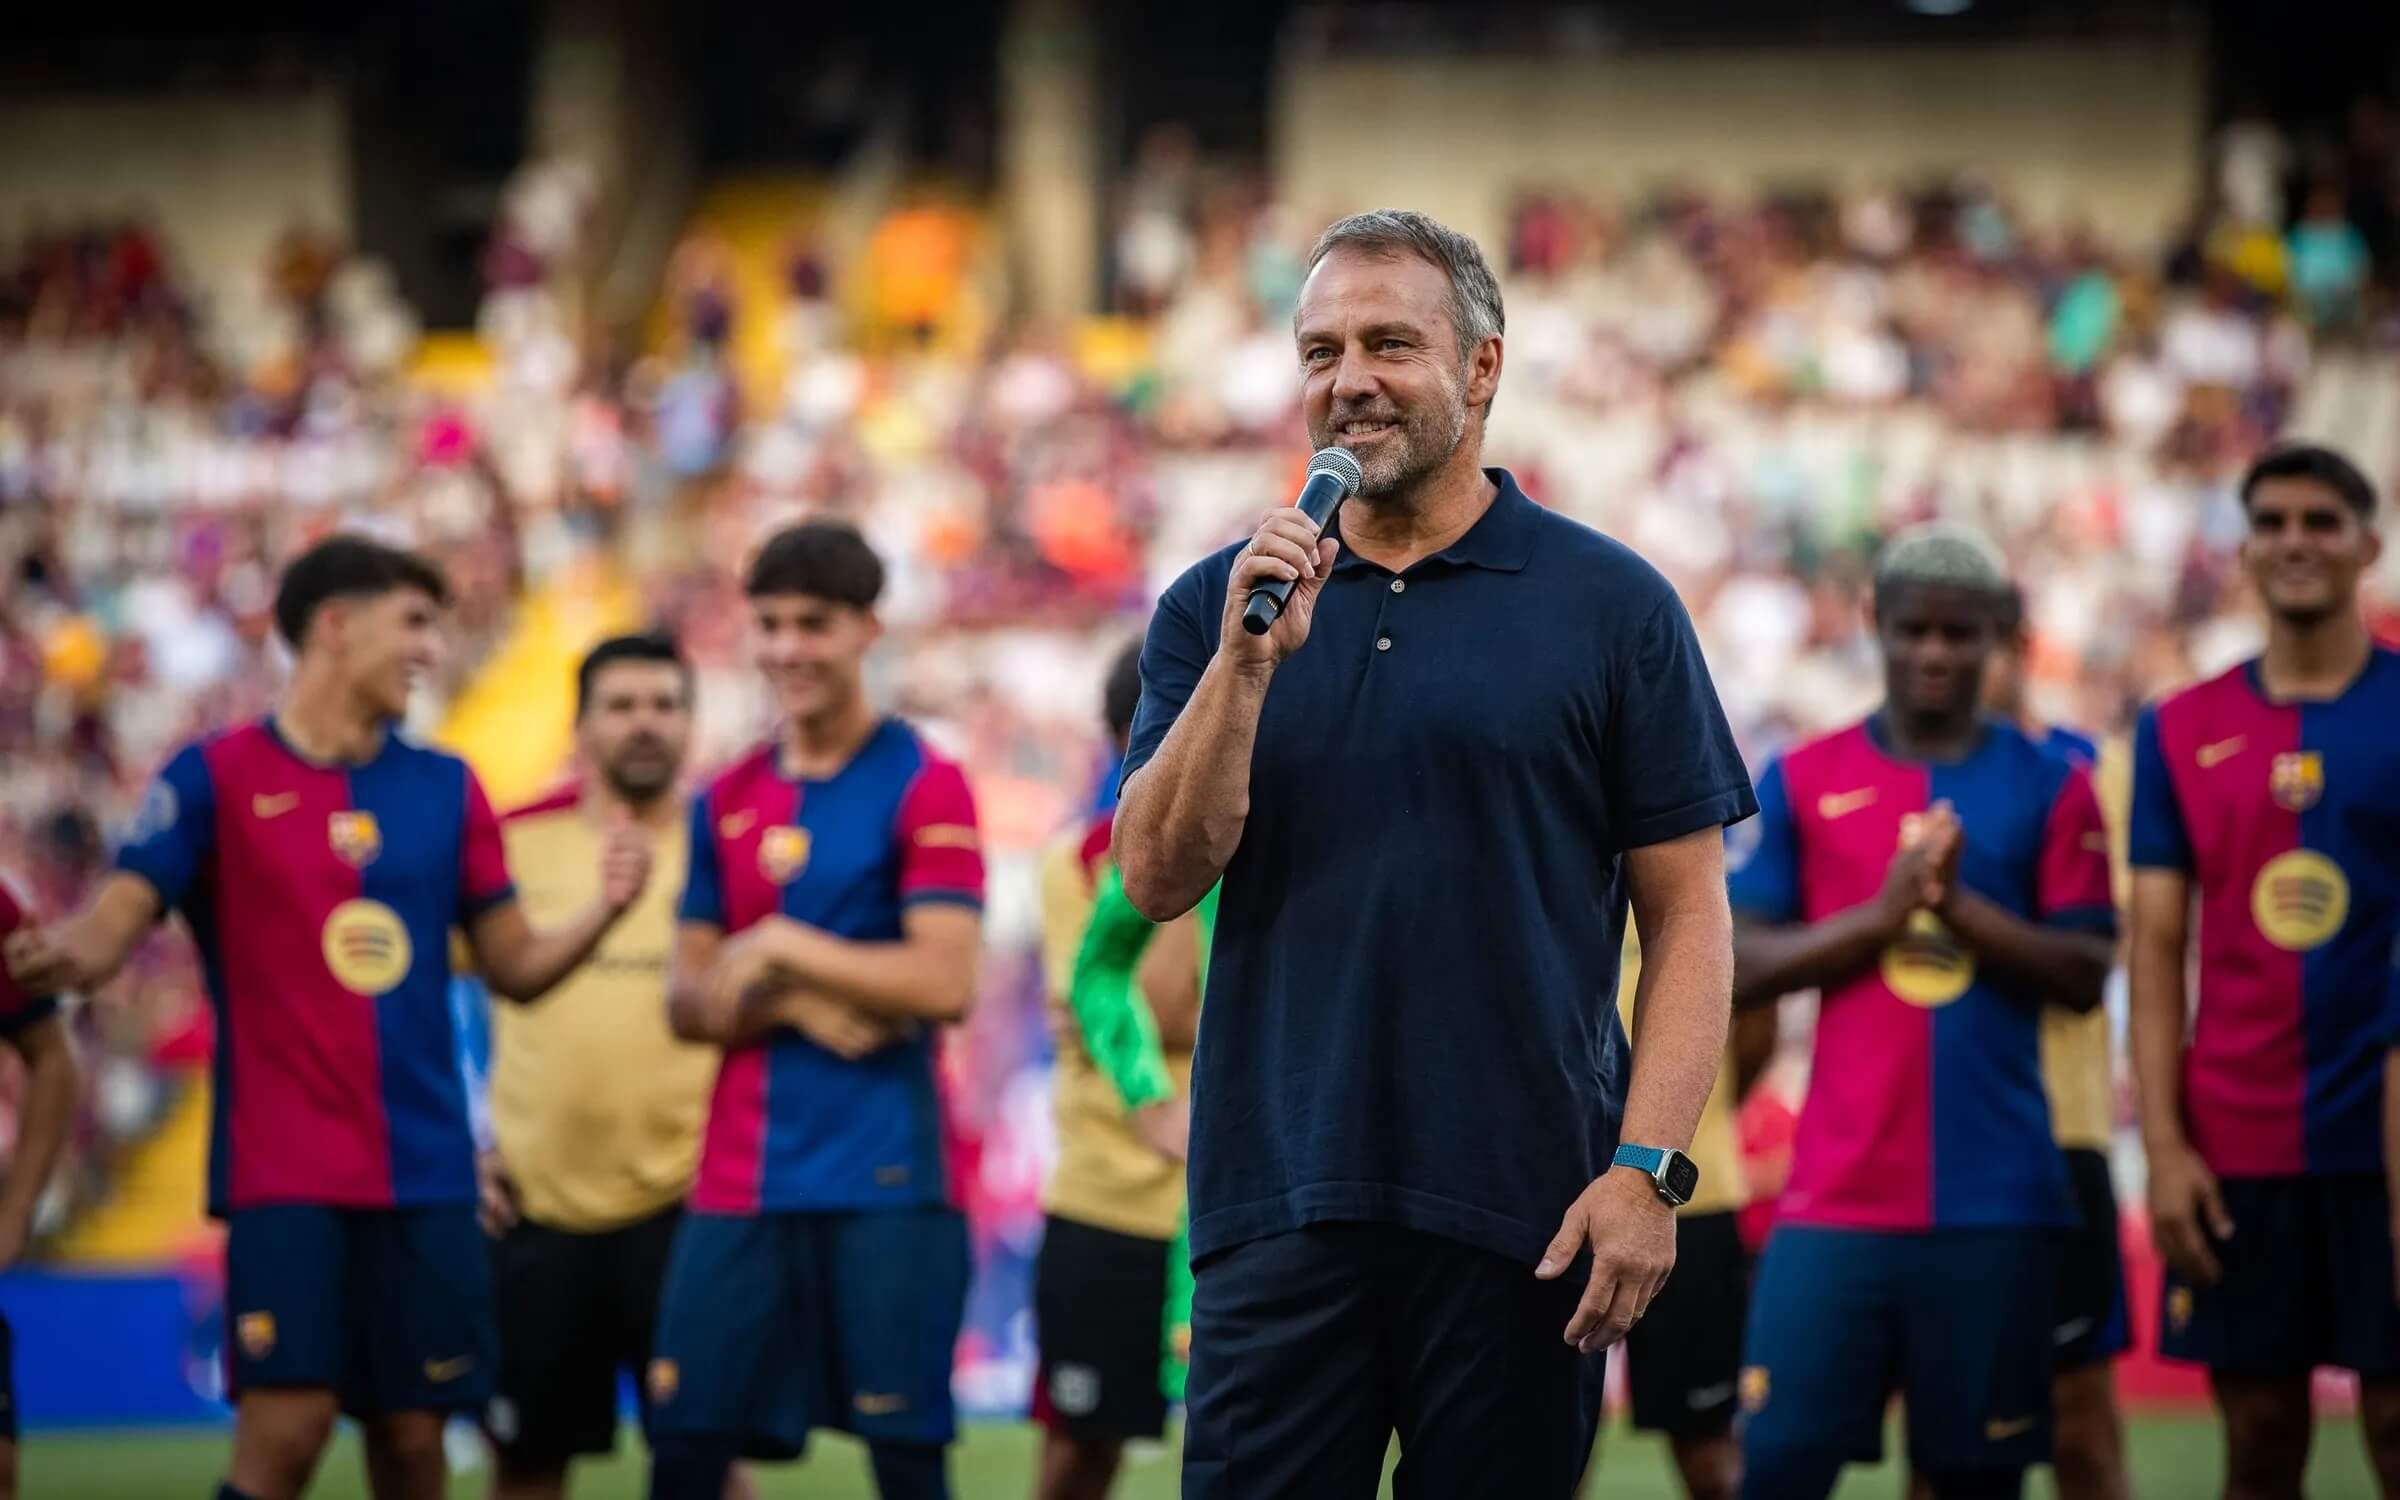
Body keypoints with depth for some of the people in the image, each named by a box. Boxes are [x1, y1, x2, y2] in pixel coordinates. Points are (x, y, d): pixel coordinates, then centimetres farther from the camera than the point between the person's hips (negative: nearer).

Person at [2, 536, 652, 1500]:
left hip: (424, 1170, 4)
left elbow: (514, 967, 13)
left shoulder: (446, 788, 11)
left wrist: (603, 909, -7)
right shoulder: (215, 778, -2)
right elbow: (109, 930, -10)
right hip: (283, 1168, -4)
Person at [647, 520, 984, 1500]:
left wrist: (781, 953, -8)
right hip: (736, 1186, 5)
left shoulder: (922, 787, -3)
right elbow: (689, 1004, 10)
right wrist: (794, 1005, -9)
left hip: (882, 1185, -5)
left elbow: (944, 983, -14)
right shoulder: (727, 803, 14)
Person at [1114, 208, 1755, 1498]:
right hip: (1281, 1206, 1)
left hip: (1524, 1209, -1)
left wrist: (1650, 1170, -10)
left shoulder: (1611, 606, 2)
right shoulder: (1214, 608, 9)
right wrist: (1250, 661, -12)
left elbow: (1687, 912, 0)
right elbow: (1159, 881, 0)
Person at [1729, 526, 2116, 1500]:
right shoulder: (1802, 781, 7)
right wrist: (1878, 914, -13)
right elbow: (1738, 966, 0)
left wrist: (1963, 907, -15)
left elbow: (2084, 975, -1)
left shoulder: (2050, 789, 6)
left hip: (1996, 1198, 0)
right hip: (1836, 1195, 0)